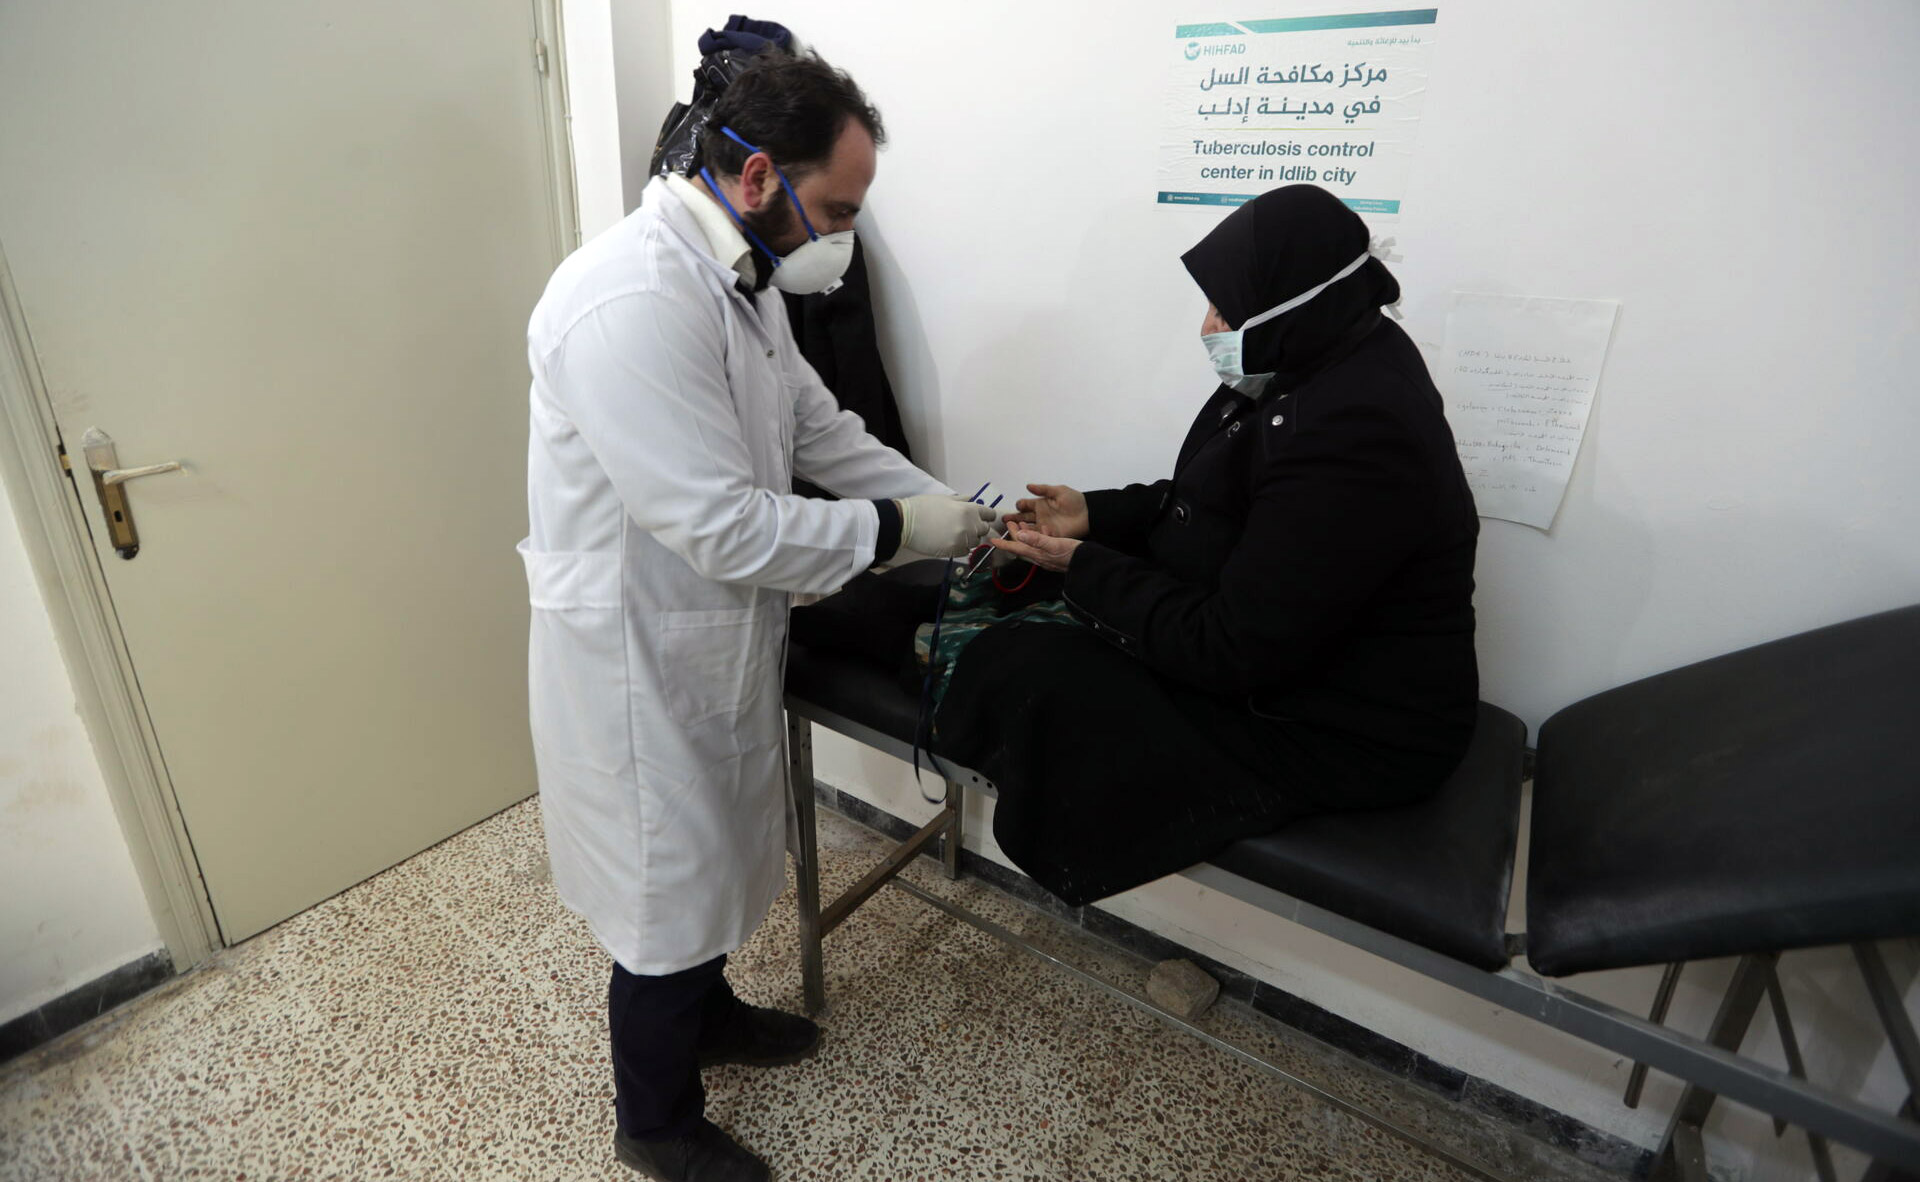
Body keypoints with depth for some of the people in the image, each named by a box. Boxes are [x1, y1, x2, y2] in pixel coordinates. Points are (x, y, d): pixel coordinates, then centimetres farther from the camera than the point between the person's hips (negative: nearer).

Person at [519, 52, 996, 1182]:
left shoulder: (739, 276, 3)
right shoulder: (634, 303, -29)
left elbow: (824, 431, 10)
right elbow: (723, 526, -30)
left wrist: (961, 510, 1)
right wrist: (896, 529, -20)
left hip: (717, 633, 9)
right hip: (638, 653, -9)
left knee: (714, 847, 27)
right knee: (667, 887, 11)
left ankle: (709, 1011, 55)